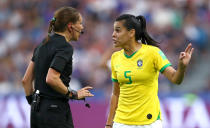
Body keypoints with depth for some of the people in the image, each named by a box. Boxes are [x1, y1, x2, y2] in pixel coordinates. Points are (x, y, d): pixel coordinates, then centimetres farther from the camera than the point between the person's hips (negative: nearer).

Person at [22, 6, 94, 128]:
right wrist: (74, 94, -12)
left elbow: (26, 80, 15)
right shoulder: (65, 47, -11)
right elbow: (51, 79, -24)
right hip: (55, 109, -9)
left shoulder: (43, 45, 14)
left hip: (37, 110, 9)